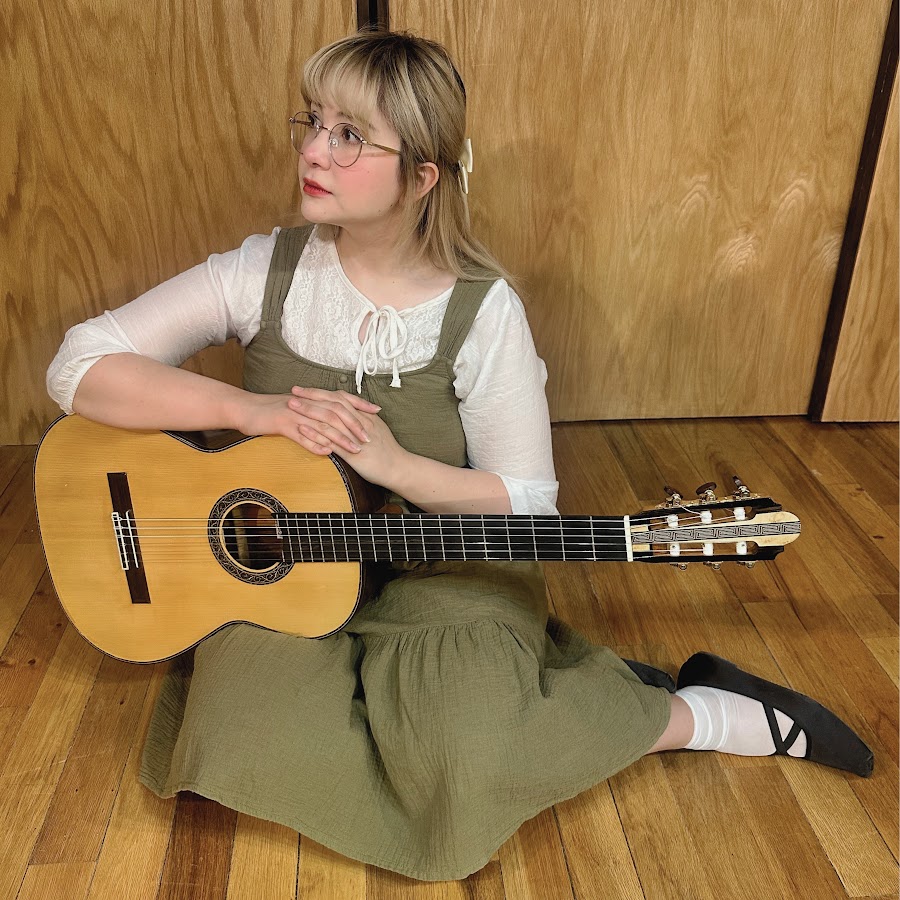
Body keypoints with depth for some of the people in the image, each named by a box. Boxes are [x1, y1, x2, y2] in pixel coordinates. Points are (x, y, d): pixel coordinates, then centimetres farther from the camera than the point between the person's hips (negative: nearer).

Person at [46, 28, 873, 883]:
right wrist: (248, 410, -22)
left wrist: (392, 461, -24)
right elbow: (79, 364, -9)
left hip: (442, 566, -3)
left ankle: (700, 712, -1)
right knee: (251, 730, -25)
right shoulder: (267, 270, -7)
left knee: (464, 746, -30)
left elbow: (529, 502, -10)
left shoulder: (481, 309, -14)